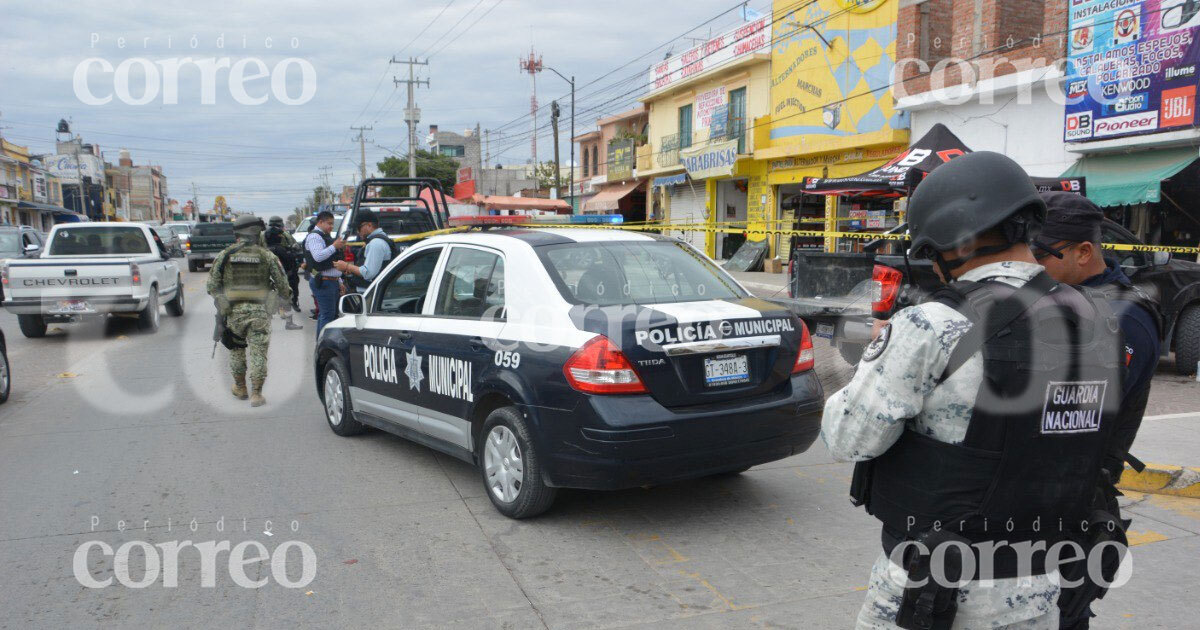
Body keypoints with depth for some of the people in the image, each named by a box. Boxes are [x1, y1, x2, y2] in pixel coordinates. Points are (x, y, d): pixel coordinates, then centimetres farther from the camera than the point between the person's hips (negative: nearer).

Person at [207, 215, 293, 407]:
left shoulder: (225, 255, 2)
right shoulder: (266, 255, -1)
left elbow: (212, 285, 3)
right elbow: (282, 285, 1)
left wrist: (220, 299, 23)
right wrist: (287, 295, 22)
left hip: (234, 311, 2)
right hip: (259, 311, -2)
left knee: (236, 349, 19)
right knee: (258, 352, 2)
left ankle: (240, 387, 31)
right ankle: (256, 393, 0)